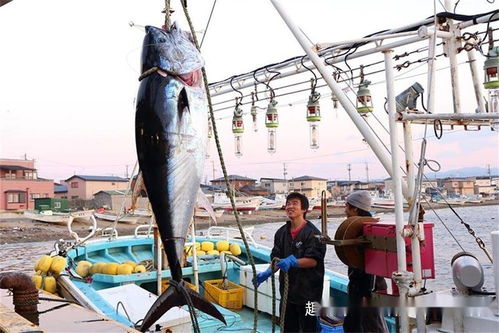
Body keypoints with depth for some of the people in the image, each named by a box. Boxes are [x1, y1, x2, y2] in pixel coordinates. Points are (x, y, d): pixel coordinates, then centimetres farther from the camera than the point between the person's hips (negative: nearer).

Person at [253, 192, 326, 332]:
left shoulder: (312, 233, -12)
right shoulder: (282, 232, 8)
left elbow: (313, 260, -18)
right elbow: (277, 258, 11)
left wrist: (292, 262, -31)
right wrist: (267, 273, -5)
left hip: (308, 290, -6)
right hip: (287, 288, 6)